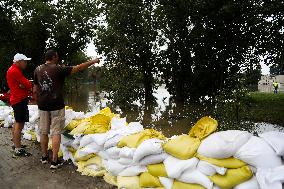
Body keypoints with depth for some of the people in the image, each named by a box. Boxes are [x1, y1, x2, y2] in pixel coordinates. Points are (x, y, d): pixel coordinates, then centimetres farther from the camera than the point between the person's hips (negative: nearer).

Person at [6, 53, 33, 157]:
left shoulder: (13, 70, 17)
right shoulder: (15, 71, -16)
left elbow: (23, 83, 9)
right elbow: (27, 84, -18)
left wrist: (25, 86, -13)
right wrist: (29, 89, 2)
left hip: (17, 100, 11)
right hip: (20, 100, -11)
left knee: (17, 123, 19)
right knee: (19, 124, -10)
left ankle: (16, 144, 31)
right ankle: (18, 150, -7)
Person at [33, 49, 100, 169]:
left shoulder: (38, 69, 6)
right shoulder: (58, 69, -10)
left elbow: (35, 90, 11)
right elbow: (78, 68, -9)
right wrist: (93, 61, 0)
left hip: (43, 105, 5)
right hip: (56, 105, -5)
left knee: (43, 131, 14)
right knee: (56, 132, 0)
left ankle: (44, 157, 27)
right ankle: (54, 161, 3)